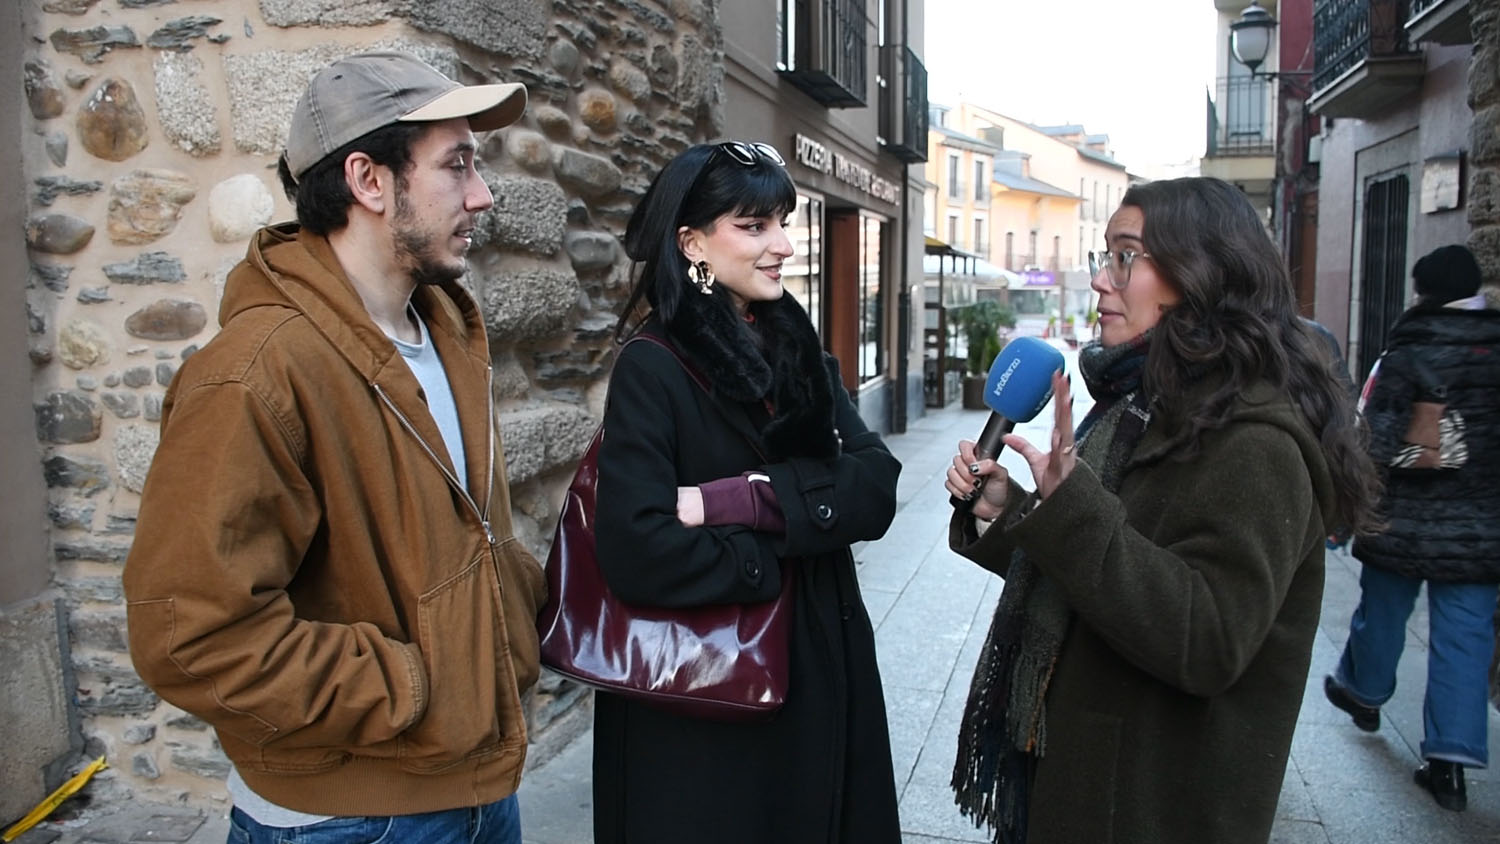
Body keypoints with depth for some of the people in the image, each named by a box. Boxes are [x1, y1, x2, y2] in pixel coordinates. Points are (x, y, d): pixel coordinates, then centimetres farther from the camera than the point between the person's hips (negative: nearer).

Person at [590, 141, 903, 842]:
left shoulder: (801, 354, 6)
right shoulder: (652, 369, -14)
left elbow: (875, 491, -8)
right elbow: (639, 553, -25)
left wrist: (748, 498, -22)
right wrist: (776, 556, -12)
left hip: (822, 673, 6)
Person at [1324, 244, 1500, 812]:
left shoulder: (1409, 353, -13)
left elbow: (1378, 441, -16)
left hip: (1404, 520, -3)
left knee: (1383, 611, 18)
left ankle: (1363, 692, 41)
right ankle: (1451, 757, 4)